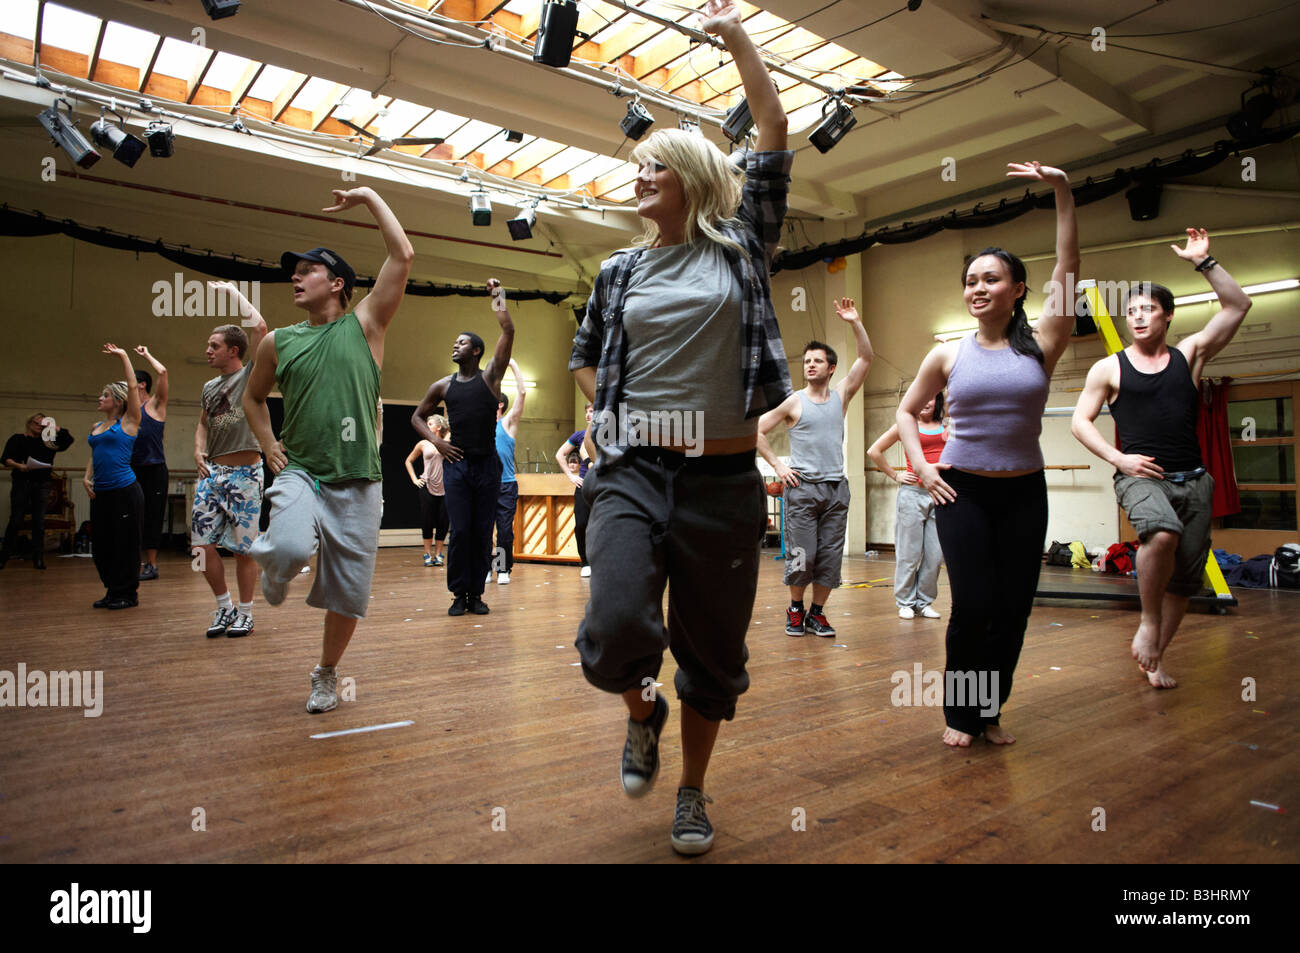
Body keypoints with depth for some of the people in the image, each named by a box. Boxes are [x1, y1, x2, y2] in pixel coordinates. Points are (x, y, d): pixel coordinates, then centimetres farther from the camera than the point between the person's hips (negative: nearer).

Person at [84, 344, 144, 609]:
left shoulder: (127, 422, -2)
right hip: (100, 494, 7)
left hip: (124, 491, -7)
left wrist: (124, 356, -2)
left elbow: (133, 388, -8)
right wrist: (87, 477, 5)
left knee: (125, 543, -1)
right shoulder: (97, 426, 16)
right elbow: (93, 456, 22)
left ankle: (128, 594, 9)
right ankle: (112, 592, 23)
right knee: (101, 545, 11)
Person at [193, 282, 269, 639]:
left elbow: (259, 327, -15)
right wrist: (198, 450, 7)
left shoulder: (251, 375, -3)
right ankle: (224, 606, 17)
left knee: (244, 546, 0)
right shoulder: (210, 386, 16)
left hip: (245, 473, -6)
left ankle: (245, 612, 13)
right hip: (212, 472, 6)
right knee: (202, 544, 1)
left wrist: (233, 292, -4)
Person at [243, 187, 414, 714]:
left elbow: (403, 256, -4)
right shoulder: (278, 342, 10)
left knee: (347, 592, 5)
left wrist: (370, 196, 3)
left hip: (357, 482, -1)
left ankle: (326, 673, 30)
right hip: (299, 473, 1)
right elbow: (252, 396, 26)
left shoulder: (364, 325, 3)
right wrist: (268, 445, 11)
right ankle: (273, 564, 7)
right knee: (291, 548, -31)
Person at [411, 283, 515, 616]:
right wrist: (435, 441, 5)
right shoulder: (443, 385, 10)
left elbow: (508, 331, -5)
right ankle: (459, 594, 5)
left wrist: (498, 297, 2)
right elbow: (417, 416, 21)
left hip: (487, 464, -1)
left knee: (483, 532, 2)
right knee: (460, 531, -3)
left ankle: (476, 593, 10)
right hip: (456, 463, 1)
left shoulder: (490, 376, 4)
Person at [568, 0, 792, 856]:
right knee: (616, 635, -16)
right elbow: (586, 357, 25)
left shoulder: (741, 246, 7)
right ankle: (644, 713, 21)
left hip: (723, 481, -1)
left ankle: (693, 791, 31)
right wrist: (607, 414, 11)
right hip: (633, 473, 1)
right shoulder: (621, 271, 12)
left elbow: (776, 137, 5)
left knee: (713, 649, 7)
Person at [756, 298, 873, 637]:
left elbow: (866, 358, 6)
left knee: (830, 556, 3)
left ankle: (817, 613, 13)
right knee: (801, 555, -3)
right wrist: (777, 464, -2)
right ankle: (795, 610, 15)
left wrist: (854, 322, -3)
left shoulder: (841, 396, 11)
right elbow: (757, 431, 4)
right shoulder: (793, 401, 3)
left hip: (836, 488, 3)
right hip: (802, 486, -3)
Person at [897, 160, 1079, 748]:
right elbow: (907, 411, 12)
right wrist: (920, 466, -1)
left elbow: (1066, 274, -8)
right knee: (973, 606, -6)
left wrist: (1063, 194, -12)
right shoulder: (949, 355, 2)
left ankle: (991, 710, 23)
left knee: (1014, 608, 4)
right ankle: (961, 714, 14)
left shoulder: (1040, 347, 1)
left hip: (1024, 493, 1)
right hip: (963, 492, -1)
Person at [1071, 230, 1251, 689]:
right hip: (1140, 476, -4)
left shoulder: (1189, 354, 11)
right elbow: (1080, 421, 5)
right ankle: (1148, 624, -15)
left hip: (1193, 479, 4)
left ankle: (1154, 658, 23)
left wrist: (1203, 262, -2)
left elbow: (1238, 305, 5)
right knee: (1163, 533, -35)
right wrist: (1119, 459, -7)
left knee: (1185, 577, 6)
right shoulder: (1108, 368, 5)